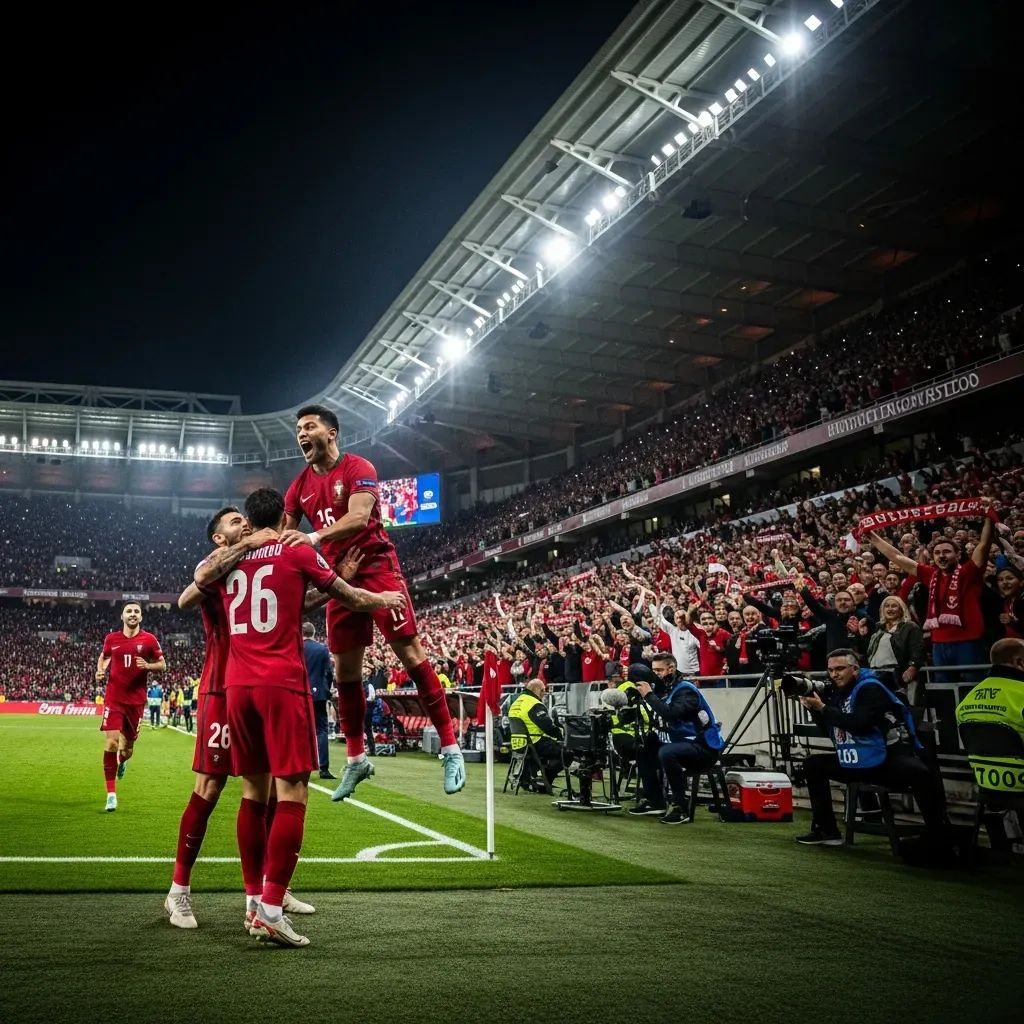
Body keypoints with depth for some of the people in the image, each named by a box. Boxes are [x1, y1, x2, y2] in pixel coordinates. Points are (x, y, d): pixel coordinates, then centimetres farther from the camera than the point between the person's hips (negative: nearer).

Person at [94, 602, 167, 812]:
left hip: (136, 700, 0)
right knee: (111, 742, -14)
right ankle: (111, 794, -7)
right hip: (114, 698, 0)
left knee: (127, 746, 9)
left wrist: (148, 666, -16)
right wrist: (100, 670, 1)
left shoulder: (149, 640, -2)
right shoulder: (111, 639, 3)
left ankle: (122, 762, 50)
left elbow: (163, 665, 4)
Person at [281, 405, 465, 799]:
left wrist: (315, 536, -39)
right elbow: (282, 536, 10)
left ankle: (450, 748, -5)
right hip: (339, 575, 6)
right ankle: (355, 758, 20)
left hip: (376, 566, -6)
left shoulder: (358, 469, -8)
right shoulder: (299, 486, 10)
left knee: (410, 652, -9)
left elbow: (359, 517, -24)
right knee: (344, 669, 7)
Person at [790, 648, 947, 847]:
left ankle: (939, 840, -28)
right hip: (857, 763, 8)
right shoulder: (836, 690, 8)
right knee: (813, 765, 5)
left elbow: (859, 723, -28)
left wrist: (823, 708, -23)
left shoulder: (870, 688, -14)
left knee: (922, 774, -38)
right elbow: (829, 729, 10)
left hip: (889, 758, -8)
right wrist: (813, 707, -6)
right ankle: (826, 831, 7)